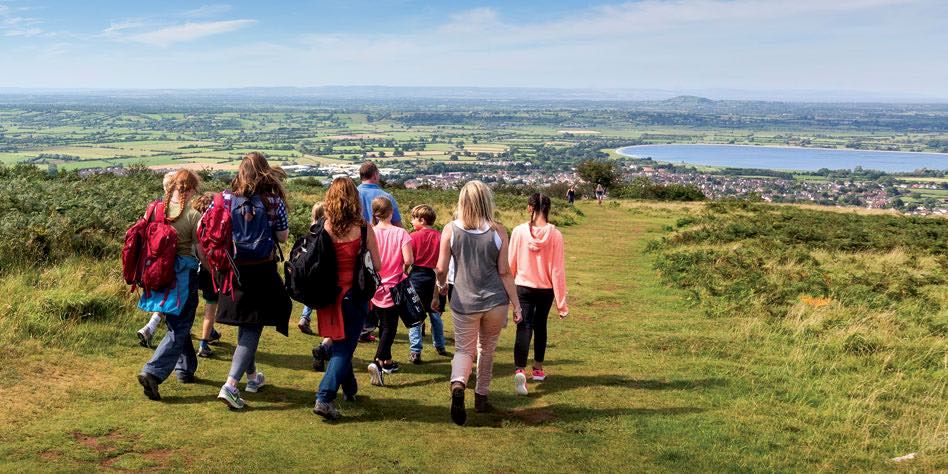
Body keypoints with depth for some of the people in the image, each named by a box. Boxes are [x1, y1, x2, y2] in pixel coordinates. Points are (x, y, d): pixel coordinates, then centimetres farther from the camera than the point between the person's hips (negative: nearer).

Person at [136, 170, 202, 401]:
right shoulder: (193, 216, -13)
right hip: (184, 274, -6)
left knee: (176, 323, 22)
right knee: (180, 328, 2)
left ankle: (186, 368, 33)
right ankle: (153, 372, -12)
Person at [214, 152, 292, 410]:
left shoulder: (226, 197, -2)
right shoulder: (273, 200, -8)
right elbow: (283, 236, -5)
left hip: (233, 268, 3)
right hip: (261, 271, -3)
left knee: (244, 324, 20)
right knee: (252, 326, 2)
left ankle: (252, 376, 36)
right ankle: (230, 385, -10)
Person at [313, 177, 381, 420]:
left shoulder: (324, 228, -5)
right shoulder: (363, 229, -10)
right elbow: (377, 266, -8)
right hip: (354, 295, -3)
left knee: (340, 344, 22)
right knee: (344, 348, 2)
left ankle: (349, 389, 39)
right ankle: (324, 398, -11)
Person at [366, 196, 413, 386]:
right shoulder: (400, 233, -11)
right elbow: (408, 260, -17)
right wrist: (404, 268, 6)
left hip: (375, 288, 3)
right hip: (394, 288, -3)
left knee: (383, 324, 21)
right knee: (389, 327, 3)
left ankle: (387, 361, 33)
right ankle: (378, 362, -17)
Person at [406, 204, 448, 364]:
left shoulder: (414, 236, -9)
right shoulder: (439, 236, -1)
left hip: (417, 277, -4)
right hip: (434, 277, 4)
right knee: (435, 314, 19)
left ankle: (415, 351, -5)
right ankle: (440, 346, 30)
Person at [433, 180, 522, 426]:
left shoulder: (450, 230, -5)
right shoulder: (497, 231, -6)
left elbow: (441, 269, -2)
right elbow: (504, 272, -5)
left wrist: (438, 293, 16)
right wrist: (516, 304, 3)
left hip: (464, 302, 0)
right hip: (495, 301, 1)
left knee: (464, 350, 10)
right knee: (486, 350, 20)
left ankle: (458, 385, -20)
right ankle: (481, 398, 29)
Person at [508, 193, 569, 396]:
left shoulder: (519, 231, -10)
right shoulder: (555, 234, -10)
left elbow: (511, 264, -2)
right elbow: (557, 269, -7)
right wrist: (561, 301, -1)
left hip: (523, 287, -1)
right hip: (546, 289, 1)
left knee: (524, 328, -3)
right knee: (540, 326, 20)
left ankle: (519, 370, -24)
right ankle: (538, 368, 34)